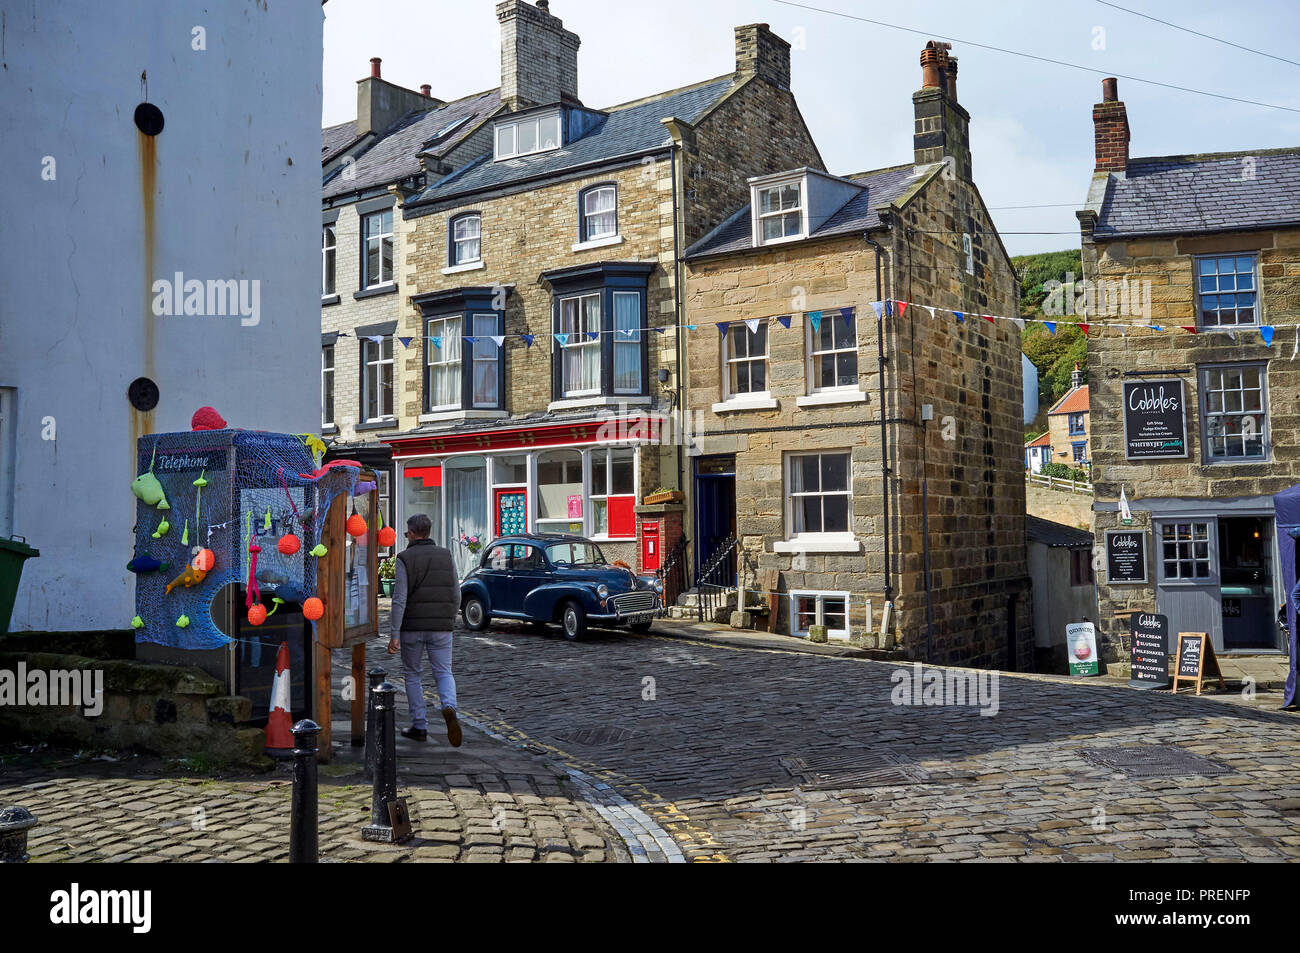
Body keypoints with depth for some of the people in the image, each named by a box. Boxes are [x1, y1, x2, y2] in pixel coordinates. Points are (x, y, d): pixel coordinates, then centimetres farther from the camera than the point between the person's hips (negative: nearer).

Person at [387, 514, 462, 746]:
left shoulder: (405, 559, -6)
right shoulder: (446, 557, 5)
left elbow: (399, 600, -14)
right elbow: (456, 596, 6)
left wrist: (393, 635, -13)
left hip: (412, 627, -2)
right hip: (441, 628, 2)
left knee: (413, 675, 13)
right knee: (444, 673, 8)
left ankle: (419, 727, 14)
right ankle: (449, 708, -21)